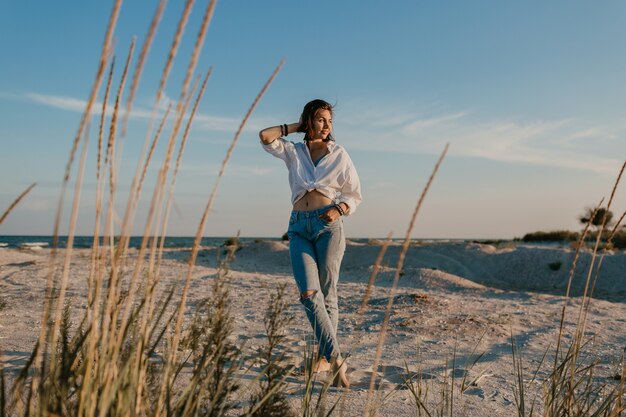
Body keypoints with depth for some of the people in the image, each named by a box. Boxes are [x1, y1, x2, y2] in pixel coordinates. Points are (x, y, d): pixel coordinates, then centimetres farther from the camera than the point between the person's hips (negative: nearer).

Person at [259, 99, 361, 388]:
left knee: (327, 294, 1)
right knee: (308, 293, -15)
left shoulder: (339, 154, 8)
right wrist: (296, 126, 10)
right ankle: (336, 359, -14)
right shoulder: (293, 152, 13)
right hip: (299, 227, 2)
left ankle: (324, 356, 16)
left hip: (328, 225, -1)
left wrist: (339, 210, -9)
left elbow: (355, 194, 11)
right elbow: (265, 136, -1)